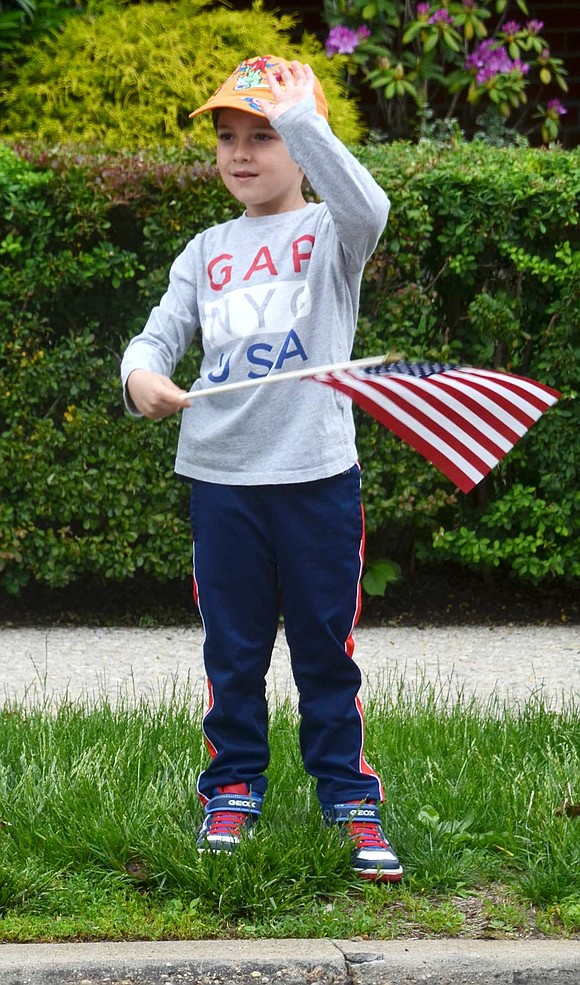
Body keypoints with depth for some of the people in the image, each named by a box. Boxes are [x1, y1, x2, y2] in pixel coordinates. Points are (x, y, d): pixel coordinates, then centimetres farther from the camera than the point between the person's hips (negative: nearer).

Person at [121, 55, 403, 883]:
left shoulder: (329, 234, -1)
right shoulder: (207, 253, 11)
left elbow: (368, 208, -24)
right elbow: (161, 334, 8)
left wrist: (298, 117, -26)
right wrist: (143, 375, -16)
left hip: (318, 474, -3)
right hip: (222, 475, 3)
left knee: (326, 649, 3)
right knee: (233, 649, 10)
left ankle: (351, 800, 10)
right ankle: (233, 791, 21)